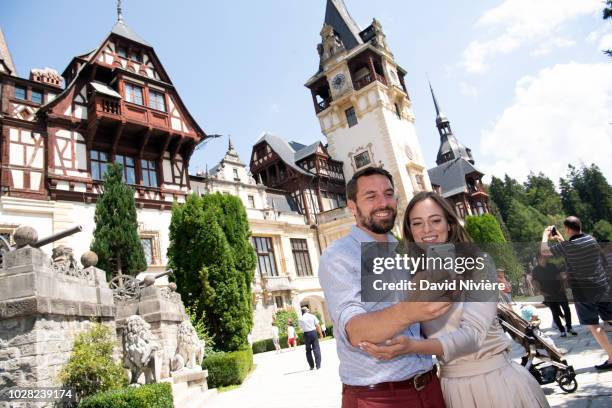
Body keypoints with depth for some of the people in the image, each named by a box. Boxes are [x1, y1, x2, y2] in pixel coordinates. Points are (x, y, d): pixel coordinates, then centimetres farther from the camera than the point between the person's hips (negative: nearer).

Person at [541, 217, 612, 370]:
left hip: (583, 291, -5)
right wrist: (561, 239, 25)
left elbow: (544, 251, -2)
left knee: (593, 325, 3)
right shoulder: (591, 239, 2)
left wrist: (545, 236, 13)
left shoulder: (566, 246, -15)